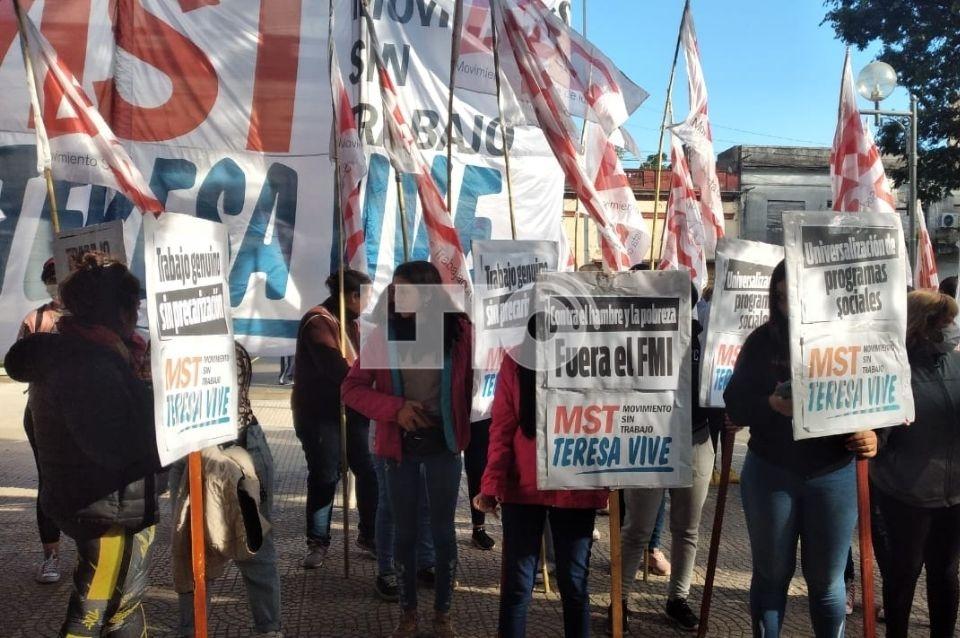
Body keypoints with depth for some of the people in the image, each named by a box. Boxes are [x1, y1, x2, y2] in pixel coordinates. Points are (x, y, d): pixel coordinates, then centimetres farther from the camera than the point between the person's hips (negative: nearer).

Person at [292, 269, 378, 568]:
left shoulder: (349, 322, 14)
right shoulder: (319, 322, -15)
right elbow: (336, 369, -24)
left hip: (350, 411, 7)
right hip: (320, 414, -7)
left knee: (369, 471, 6)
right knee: (324, 478, 2)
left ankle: (369, 535, 21)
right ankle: (317, 543, 17)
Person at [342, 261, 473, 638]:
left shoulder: (459, 330, -8)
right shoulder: (385, 334, -5)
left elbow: (475, 384, 1)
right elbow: (352, 388, -4)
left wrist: (467, 428, -8)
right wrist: (395, 408, -17)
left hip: (444, 444, -1)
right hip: (400, 447, 1)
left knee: (443, 529, 10)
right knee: (405, 531, 12)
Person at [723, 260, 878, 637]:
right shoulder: (762, 341, -3)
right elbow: (735, 406, -4)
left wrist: (873, 436, -19)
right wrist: (771, 404, -23)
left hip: (834, 475, 0)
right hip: (769, 473, 0)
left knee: (826, 580, 12)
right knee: (772, 573, 13)